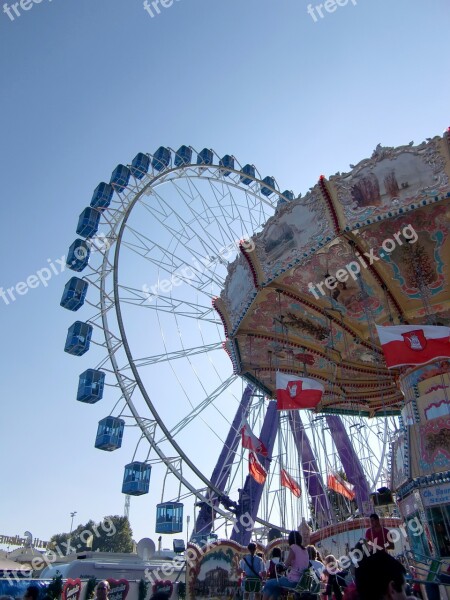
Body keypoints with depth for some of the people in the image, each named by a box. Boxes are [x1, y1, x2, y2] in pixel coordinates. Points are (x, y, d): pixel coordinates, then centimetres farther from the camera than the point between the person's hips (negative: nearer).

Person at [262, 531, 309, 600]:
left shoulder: (293, 547, -9)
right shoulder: (304, 549, 12)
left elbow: (287, 564, -12)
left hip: (293, 580, -8)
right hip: (302, 581, 8)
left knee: (268, 584, 7)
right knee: (276, 587, 27)